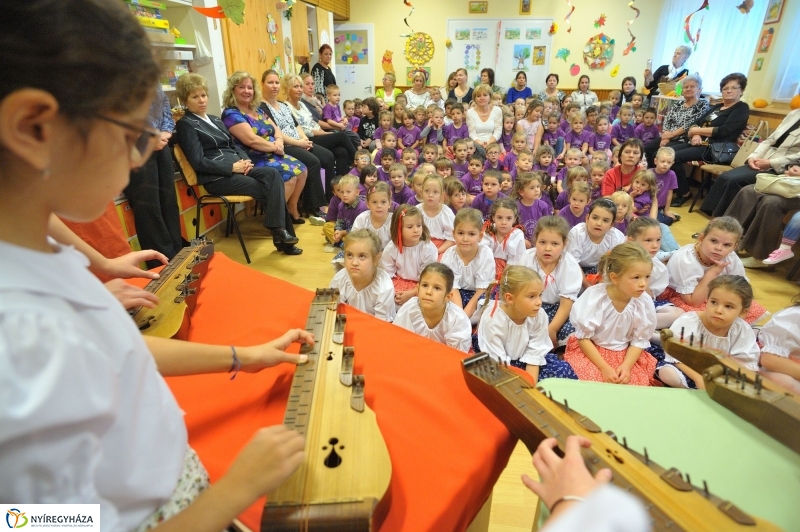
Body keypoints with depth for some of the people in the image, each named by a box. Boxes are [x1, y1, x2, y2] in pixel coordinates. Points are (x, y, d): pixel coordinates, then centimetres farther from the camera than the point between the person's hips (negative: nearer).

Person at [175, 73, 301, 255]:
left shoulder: (215, 120, 23)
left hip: (236, 167, 7)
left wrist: (244, 160, -2)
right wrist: (232, 167, -17)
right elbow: (198, 162, -10)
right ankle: (281, 230, -11)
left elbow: (233, 145, 22)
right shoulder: (185, 125, 0)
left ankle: (279, 229, -22)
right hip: (217, 177, -6)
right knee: (270, 188, -22)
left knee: (273, 174, -22)